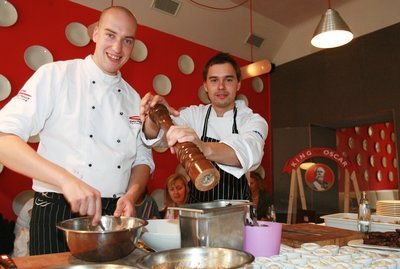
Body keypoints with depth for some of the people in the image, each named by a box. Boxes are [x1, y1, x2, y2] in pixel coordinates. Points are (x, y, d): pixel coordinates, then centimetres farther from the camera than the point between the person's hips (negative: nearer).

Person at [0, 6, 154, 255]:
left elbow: (143, 159, 10)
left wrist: (131, 195, -9)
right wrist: (67, 180, -29)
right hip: (57, 214, -4)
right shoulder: (55, 75, -7)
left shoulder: (134, 98, 8)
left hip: (114, 214, 5)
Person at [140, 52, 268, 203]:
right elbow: (154, 135, -10)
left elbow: (250, 151, -26)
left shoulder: (253, 121, -4)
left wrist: (205, 149, -45)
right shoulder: (194, 115, 4)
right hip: (196, 207, 2)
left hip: (236, 209, -1)